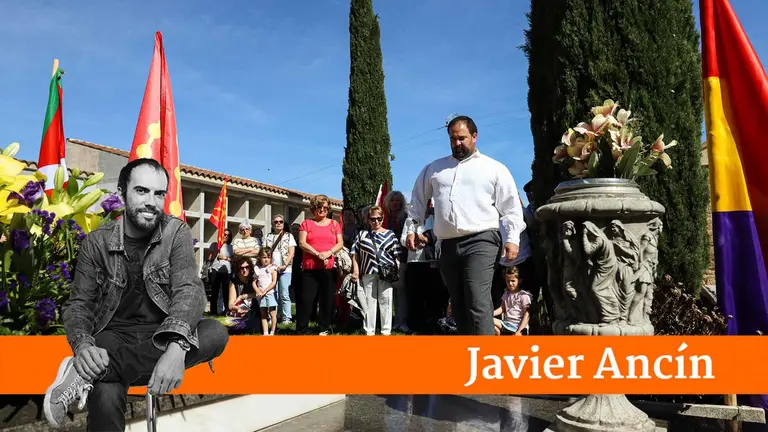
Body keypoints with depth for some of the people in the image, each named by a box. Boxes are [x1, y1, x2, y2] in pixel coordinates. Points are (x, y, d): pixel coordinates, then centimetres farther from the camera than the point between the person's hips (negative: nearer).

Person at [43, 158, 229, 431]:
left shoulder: (176, 233, -5)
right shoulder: (97, 242, -2)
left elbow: (189, 290, -18)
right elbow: (78, 303, -1)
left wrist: (176, 348, -38)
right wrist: (83, 345, -25)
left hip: (161, 336, 3)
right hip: (114, 335, -3)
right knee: (106, 396, -38)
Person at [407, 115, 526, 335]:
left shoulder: (494, 168, 7)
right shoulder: (434, 168, 17)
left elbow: (511, 206, 4)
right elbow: (418, 200, 26)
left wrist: (513, 238, -6)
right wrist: (412, 228, 17)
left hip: (480, 242, -4)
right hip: (448, 246, 5)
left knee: (478, 303, -17)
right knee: (458, 305, 10)